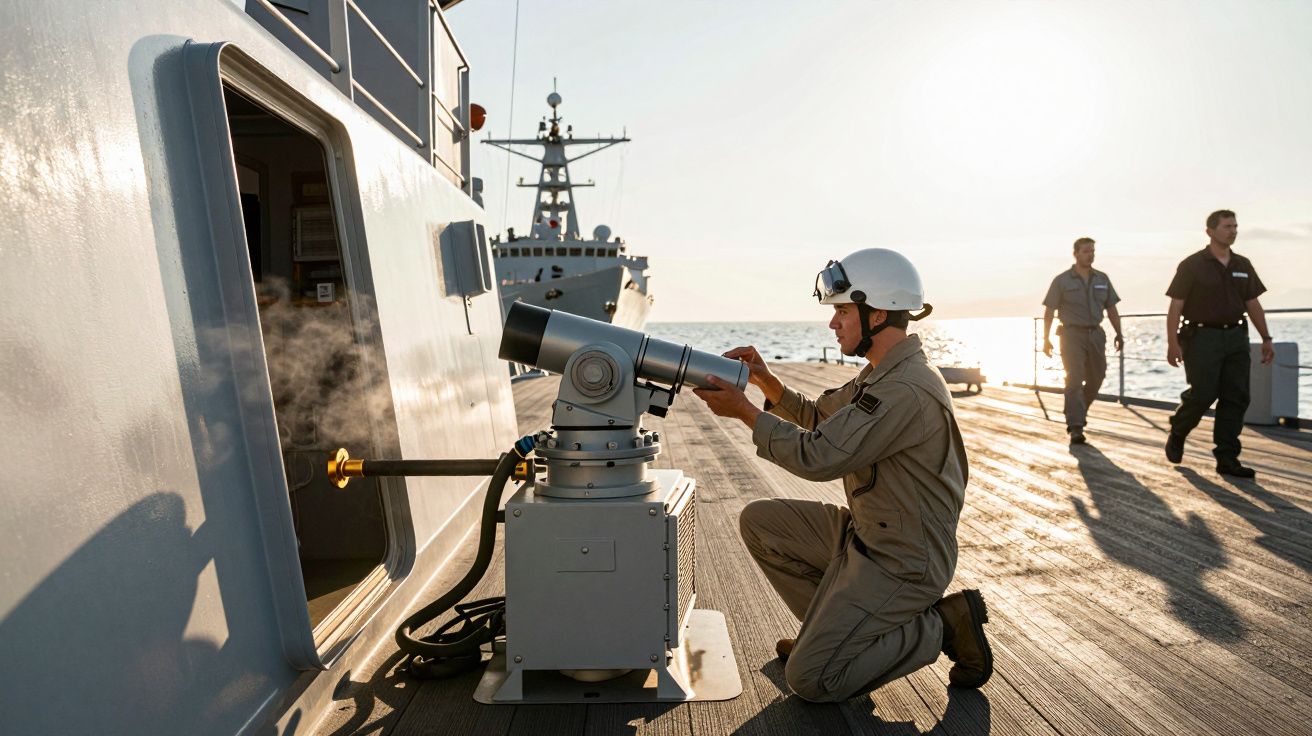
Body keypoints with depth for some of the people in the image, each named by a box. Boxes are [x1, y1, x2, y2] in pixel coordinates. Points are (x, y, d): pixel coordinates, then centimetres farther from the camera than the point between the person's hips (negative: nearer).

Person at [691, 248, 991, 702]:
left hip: (902, 562, -9)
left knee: (810, 680, -8)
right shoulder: (881, 376, 5)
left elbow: (818, 457, -29)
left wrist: (743, 411, -20)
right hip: (864, 534, 9)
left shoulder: (907, 391, -27)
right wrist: (765, 380, -1)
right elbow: (818, 417, 14)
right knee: (758, 522, 7)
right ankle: (831, 625, 16)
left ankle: (941, 626, 3)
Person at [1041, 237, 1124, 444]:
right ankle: (1075, 428, -15)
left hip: (1096, 334, 5)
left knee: (1095, 379, 10)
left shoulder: (1102, 279, 10)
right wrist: (1046, 339, -8)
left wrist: (1119, 334, 4)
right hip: (1072, 334, -5)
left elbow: (1111, 309, 13)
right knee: (1074, 379, -13)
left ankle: (1076, 413, 33)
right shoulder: (1062, 280, -2)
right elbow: (1049, 311, -3)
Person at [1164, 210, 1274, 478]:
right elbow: (1175, 306, -8)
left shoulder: (1243, 266, 13)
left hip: (1236, 337, 6)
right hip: (1202, 336, -5)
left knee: (1236, 398, 1)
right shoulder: (1192, 265, -4)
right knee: (1203, 394, -10)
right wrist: (1172, 343, -16)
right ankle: (1177, 433, 18)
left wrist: (1266, 339, 12)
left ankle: (1227, 458, 6)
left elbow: (1253, 304, 17)